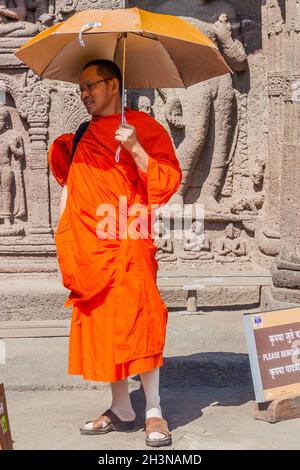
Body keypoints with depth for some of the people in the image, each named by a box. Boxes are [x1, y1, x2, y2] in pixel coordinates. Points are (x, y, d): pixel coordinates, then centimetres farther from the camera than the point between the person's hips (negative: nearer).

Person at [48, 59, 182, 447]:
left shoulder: (143, 126, 0)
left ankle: (154, 411, -2)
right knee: (99, 321, 5)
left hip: (127, 241, -6)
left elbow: (168, 181, -8)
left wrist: (135, 148, -19)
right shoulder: (82, 135, 18)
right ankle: (121, 410, 15)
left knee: (136, 317, -11)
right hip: (88, 246, 6)